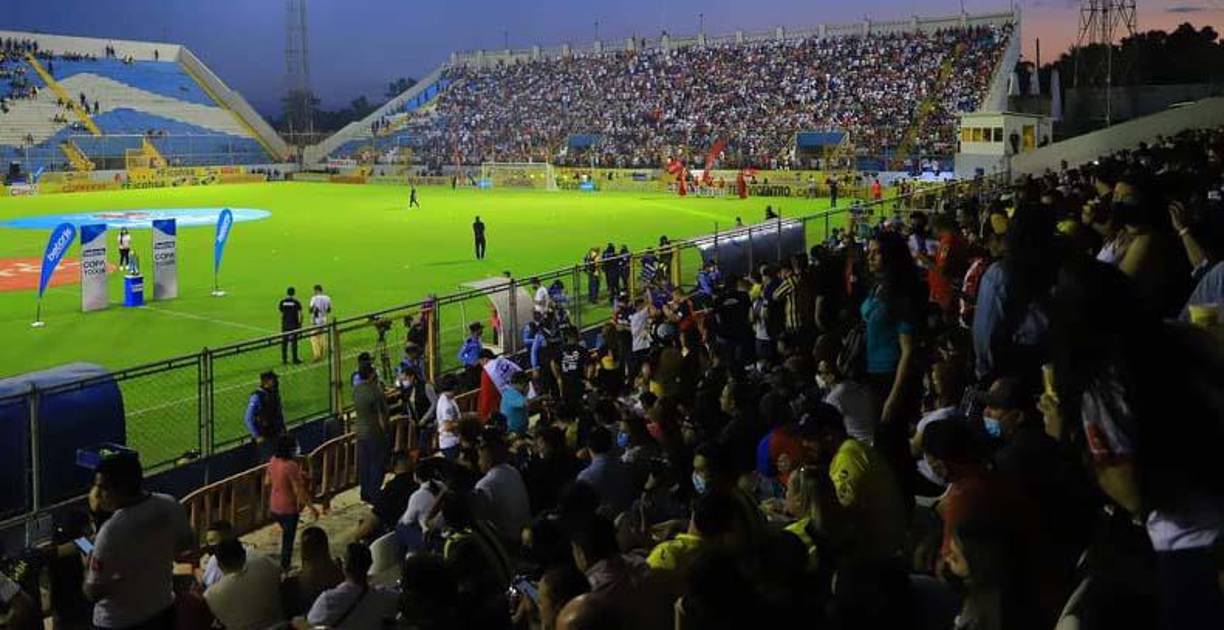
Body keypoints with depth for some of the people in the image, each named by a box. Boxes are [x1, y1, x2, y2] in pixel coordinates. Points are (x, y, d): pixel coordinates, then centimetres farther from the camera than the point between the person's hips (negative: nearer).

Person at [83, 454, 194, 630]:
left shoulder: (112, 531, -31)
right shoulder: (170, 506, -13)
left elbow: (93, 592, -23)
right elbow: (186, 543, 7)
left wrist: (88, 566, -4)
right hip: (162, 611, 6)